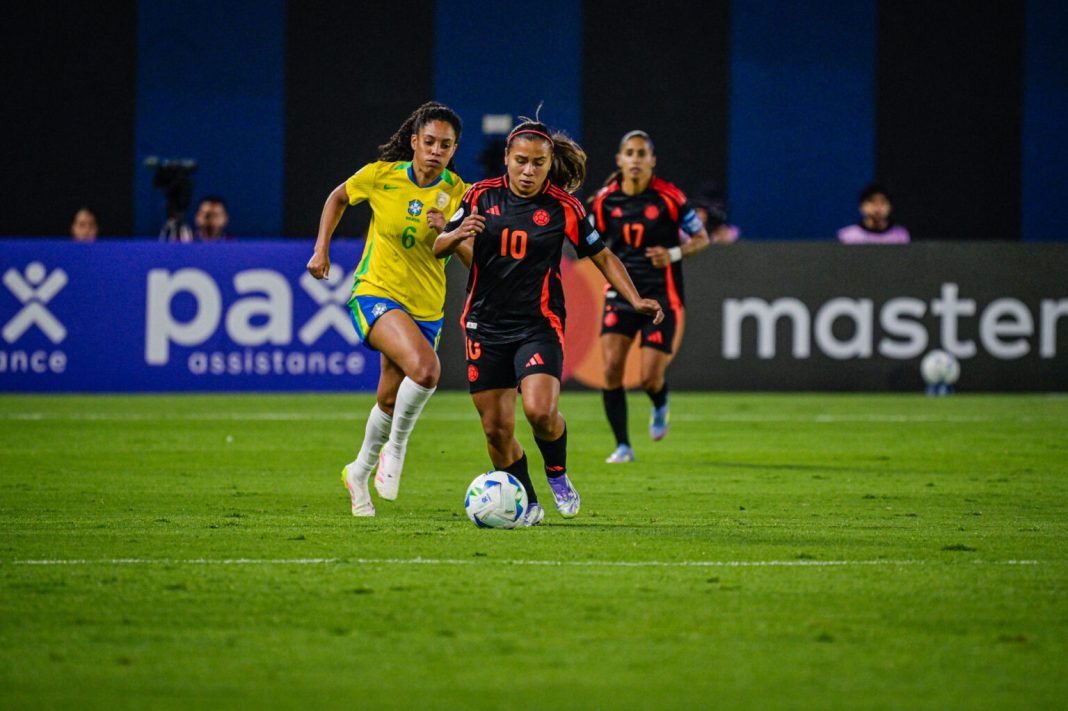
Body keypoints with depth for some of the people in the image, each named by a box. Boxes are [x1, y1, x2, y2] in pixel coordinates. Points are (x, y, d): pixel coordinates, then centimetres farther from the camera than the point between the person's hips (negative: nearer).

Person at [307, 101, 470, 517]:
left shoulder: (458, 193, -6)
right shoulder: (382, 175, -9)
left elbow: (473, 259, -10)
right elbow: (339, 197, 11)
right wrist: (321, 249, 5)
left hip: (425, 308, 3)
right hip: (375, 294, -3)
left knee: (390, 401, 13)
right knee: (425, 368, -30)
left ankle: (359, 474, 39)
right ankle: (395, 449, -7)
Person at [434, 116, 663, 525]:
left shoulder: (563, 207, -4)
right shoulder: (482, 196, 1)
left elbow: (602, 257, 6)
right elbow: (438, 249, 7)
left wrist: (636, 300, -6)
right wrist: (457, 235, -16)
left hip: (539, 325, -2)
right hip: (486, 326, 3)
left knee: (540, 411, -24)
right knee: (496, 428, 1)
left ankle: (558, 475, 6)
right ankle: (526, 505, 22)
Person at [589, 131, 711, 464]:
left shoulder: (668, 197, -10)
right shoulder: (606, 199, -1)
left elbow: (702, 238, -2)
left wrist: (674, 254, -19)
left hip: (661, 295, -2)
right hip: (621, 293, 3)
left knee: (650, 379, -8)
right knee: (611, 367, -14)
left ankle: (660, 406, 31)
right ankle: (622, 446, 1)